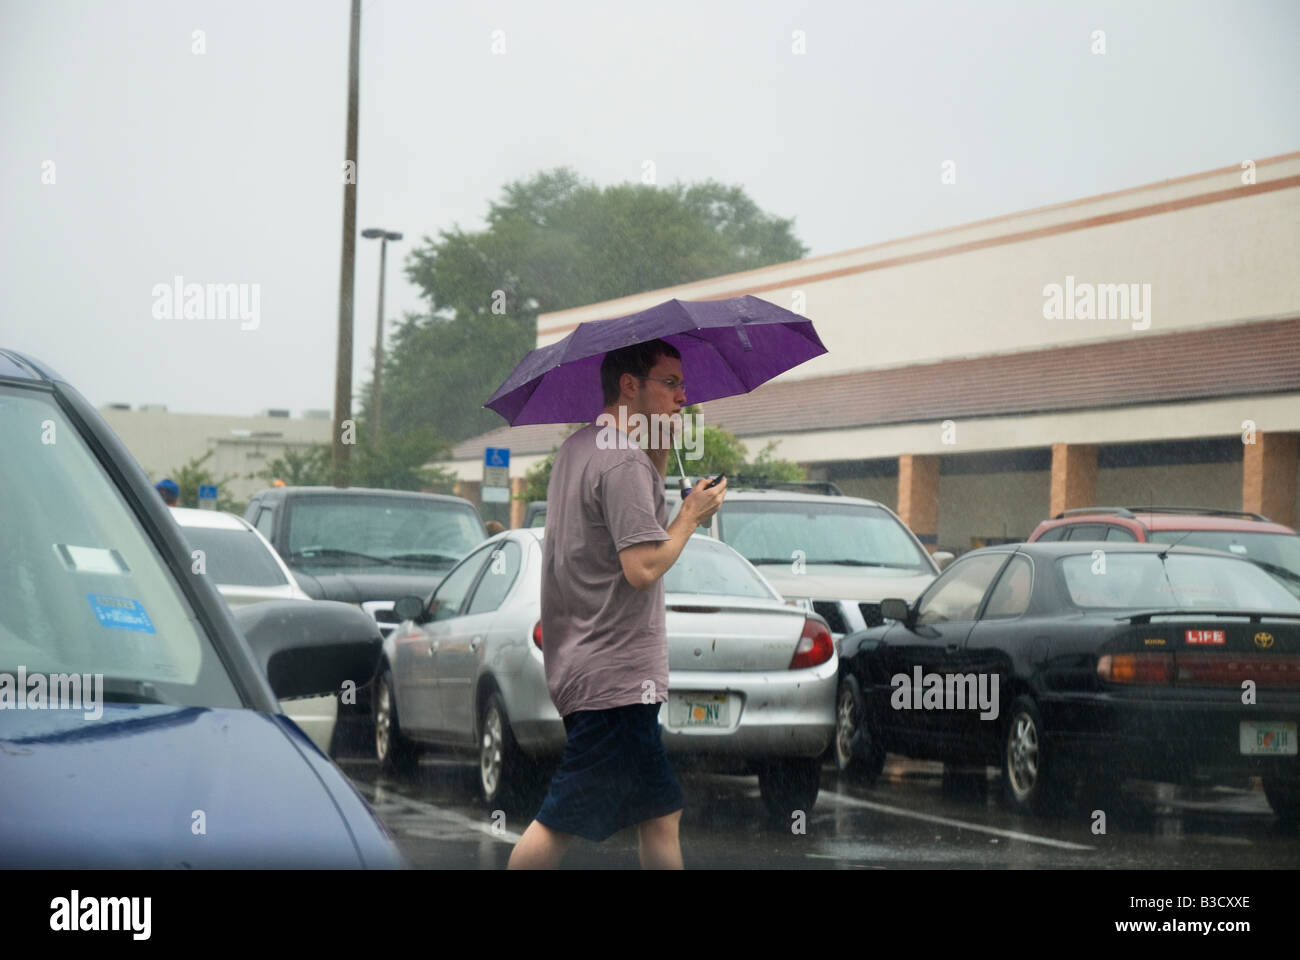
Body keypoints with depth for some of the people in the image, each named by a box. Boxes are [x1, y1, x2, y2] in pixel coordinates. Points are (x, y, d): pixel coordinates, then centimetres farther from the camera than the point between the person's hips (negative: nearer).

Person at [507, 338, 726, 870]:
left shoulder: (577, 448, 16)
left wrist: (662, 451, 14)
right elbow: (643, 567, -22)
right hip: (616, 677, -11)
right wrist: (692, 514, -7)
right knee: (563, 821, -7)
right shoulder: (624, 461, -15)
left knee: (660, 814, 11)